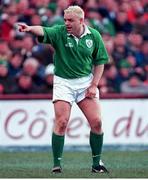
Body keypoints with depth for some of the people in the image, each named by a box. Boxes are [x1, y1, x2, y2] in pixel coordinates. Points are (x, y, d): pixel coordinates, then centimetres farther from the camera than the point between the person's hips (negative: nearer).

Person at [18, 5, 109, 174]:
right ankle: (56, 165, -3)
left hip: (86, 81, 2)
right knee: (61, 122, -12)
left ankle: (96, 163, 12)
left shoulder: (94, 35, -2)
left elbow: (100, 61, 6)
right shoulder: (59, 32, -10)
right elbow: (43, 31, -30)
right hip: (63, 82, -2)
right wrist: (30, 28, -53)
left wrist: (94, 85, -3)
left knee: (96, 122, -4)